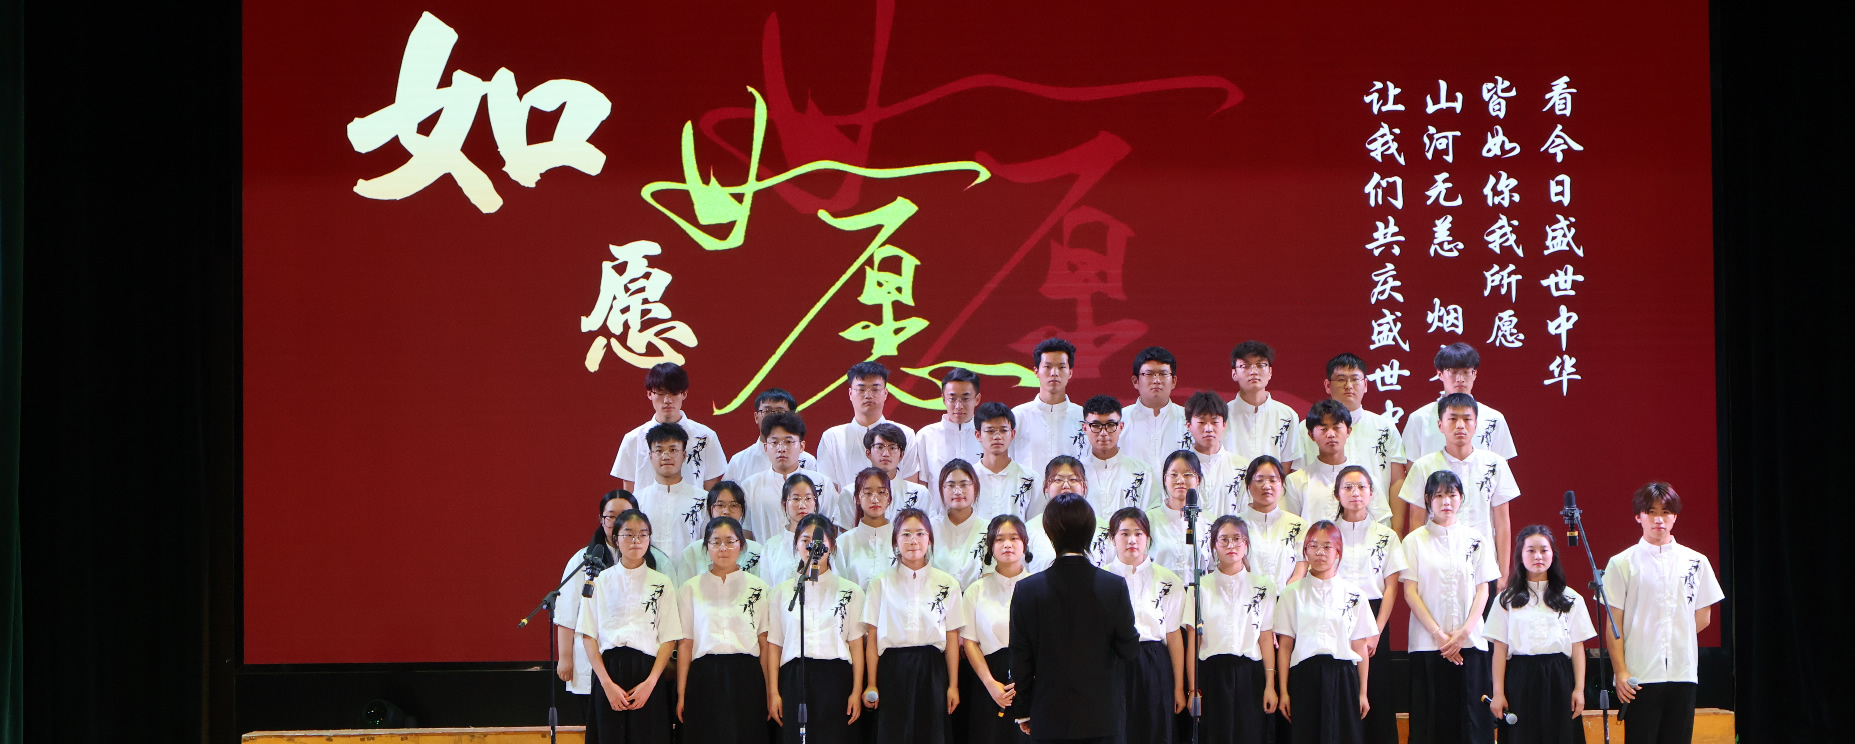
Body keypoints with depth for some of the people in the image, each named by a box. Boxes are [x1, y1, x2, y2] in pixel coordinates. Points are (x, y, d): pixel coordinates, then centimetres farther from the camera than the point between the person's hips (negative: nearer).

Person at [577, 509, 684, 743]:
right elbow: (588, 637, 2)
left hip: (648, 670, 0)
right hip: (608, 669, 0)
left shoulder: (662, 583, 8)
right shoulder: (599, 581, 8)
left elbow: (669, 639, 3)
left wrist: (650, 682, -10)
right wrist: (607, 683, -9)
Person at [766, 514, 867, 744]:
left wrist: (856, 691, -3)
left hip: (835, 679, -1)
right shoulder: (782, 591, 12)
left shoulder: (850, 591, 8)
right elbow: (774, 646, 8)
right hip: (794, 679, 1)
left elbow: (856, 644, 4)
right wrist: (773, 692, 1)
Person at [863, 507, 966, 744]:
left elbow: (952, 638, 4)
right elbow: (872, 637, 2)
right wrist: (871, 684, -4)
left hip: (931, 671, 1)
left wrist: (953, 685, 0)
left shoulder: (946, 584, 6)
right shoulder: (880, 584, 5)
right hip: (892, 671, 0)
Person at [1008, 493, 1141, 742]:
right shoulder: (1115, 586, -8)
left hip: (1050, 720, 0)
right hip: (1103, 719, 0)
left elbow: (1021, 658, -1)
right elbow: (1129, 649, -2)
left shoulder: (1027, 590, -7)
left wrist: (1022, 711, 10)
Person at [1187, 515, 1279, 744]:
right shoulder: (1201, 587, 5)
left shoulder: (1264, 586, 7)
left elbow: (1266, 639, 4)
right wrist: (1192, 689, -5)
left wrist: (1270, 685, -3)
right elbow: (1192, 642, 1)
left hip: (1250, 676, 0)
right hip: (1211, 676, 0)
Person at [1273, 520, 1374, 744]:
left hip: (1343, 677, 0)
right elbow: (1284, 646, 4)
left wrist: (1363, 692, 4)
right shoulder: (1292, 593, 7)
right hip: (1305, 677, 0)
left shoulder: (1354, 595, 8)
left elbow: (1360, 648, 7)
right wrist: (1283, 691, 0)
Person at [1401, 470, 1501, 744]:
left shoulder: (1476, 540, 9)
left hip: (1470, 642, 1)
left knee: (1471, 711, -3)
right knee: (1432, 715, -2)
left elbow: (1483, 590, 5)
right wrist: (1438, 634, -10)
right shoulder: (1414, 541, 5)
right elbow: (1411, 592, -1)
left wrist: (1464, 631, -9)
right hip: (1428, 644, -1)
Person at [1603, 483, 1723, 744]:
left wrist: (1678, 640, 5)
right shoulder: (1622, 563, 1)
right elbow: (1613, 625, -2)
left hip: (1683, 673, 3)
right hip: (1640, 675, -3)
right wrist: (1620, 672, -9)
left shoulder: (1696, 562, 9)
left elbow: (1703, 618, 16)